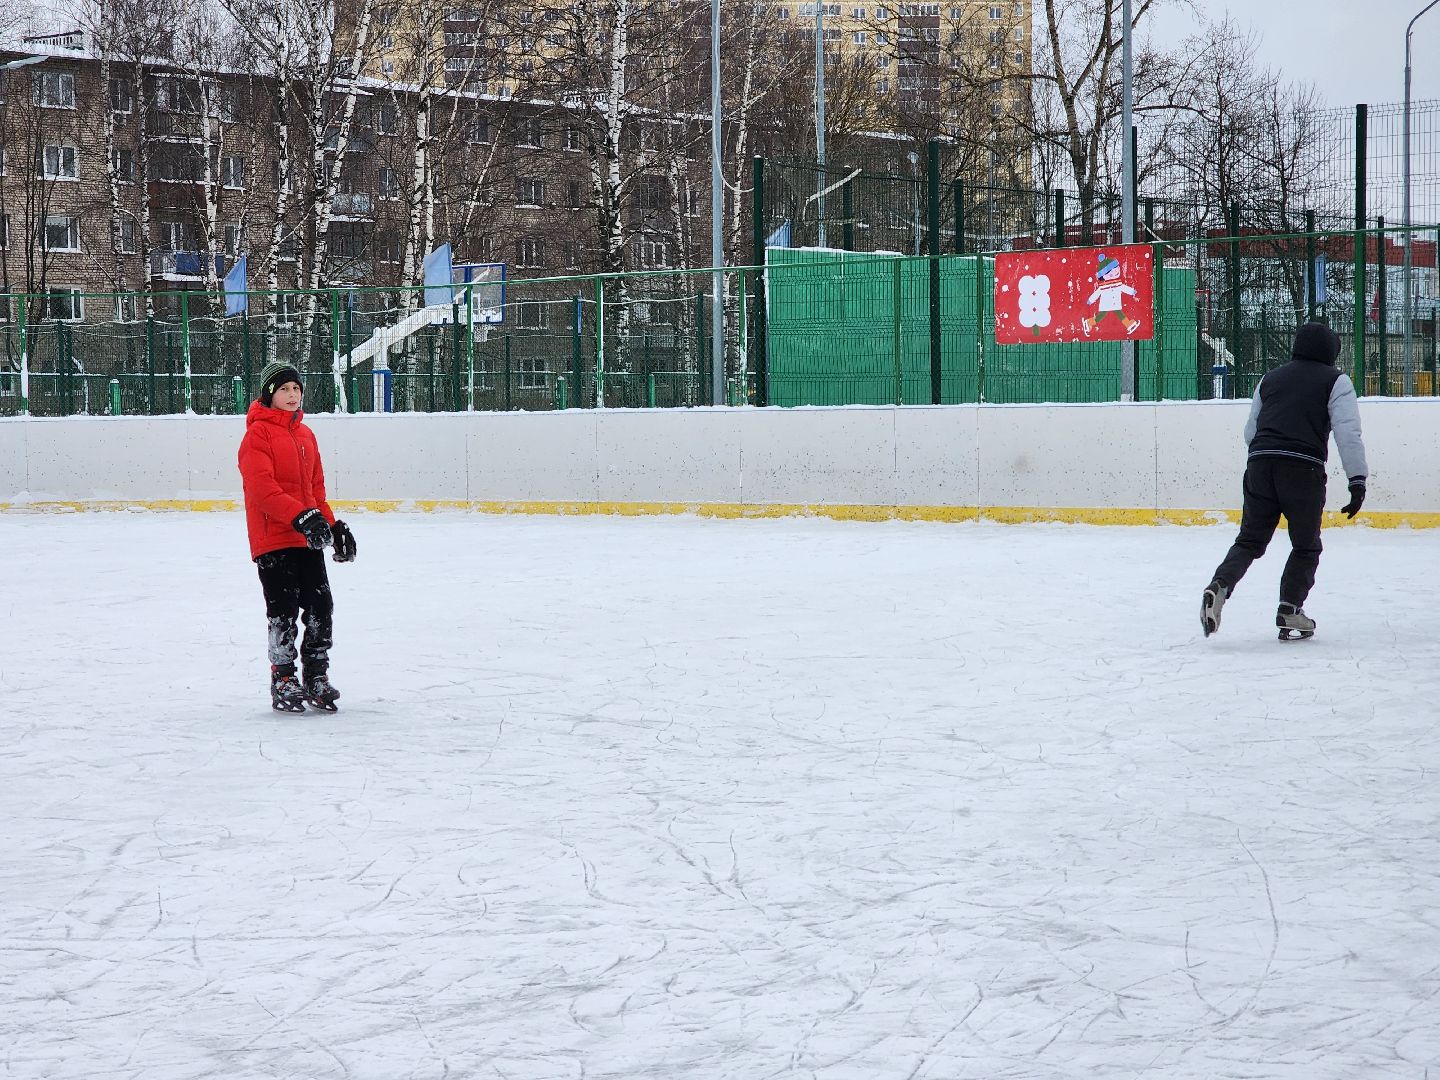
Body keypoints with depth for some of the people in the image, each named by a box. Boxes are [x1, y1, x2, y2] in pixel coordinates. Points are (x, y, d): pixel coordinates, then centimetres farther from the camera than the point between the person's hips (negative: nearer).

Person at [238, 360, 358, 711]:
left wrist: (332, 524, 13)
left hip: (308, 538, 7)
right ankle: (283, 681, 8)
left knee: (321, 606, 6)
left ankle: (316, 677, 19)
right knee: (284, 610, -4)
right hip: (272, 539, -7)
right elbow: (262, 488, -18)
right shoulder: (258, 434, -9)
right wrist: (300, 516, -26)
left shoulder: (305, 434, 16)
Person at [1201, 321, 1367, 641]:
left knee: (1250, 540, 9)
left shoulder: (1271, 378, 22)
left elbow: (1250, 431, 25)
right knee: (1306, 546, 12)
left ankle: (1220, 586, -15)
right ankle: (1290, 612, 4)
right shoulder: (1335, 381, 9)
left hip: (1259, 464, 4)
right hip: (1303, 469, -4)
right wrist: (1357, 481, -6)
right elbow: (1348, 433, -3)